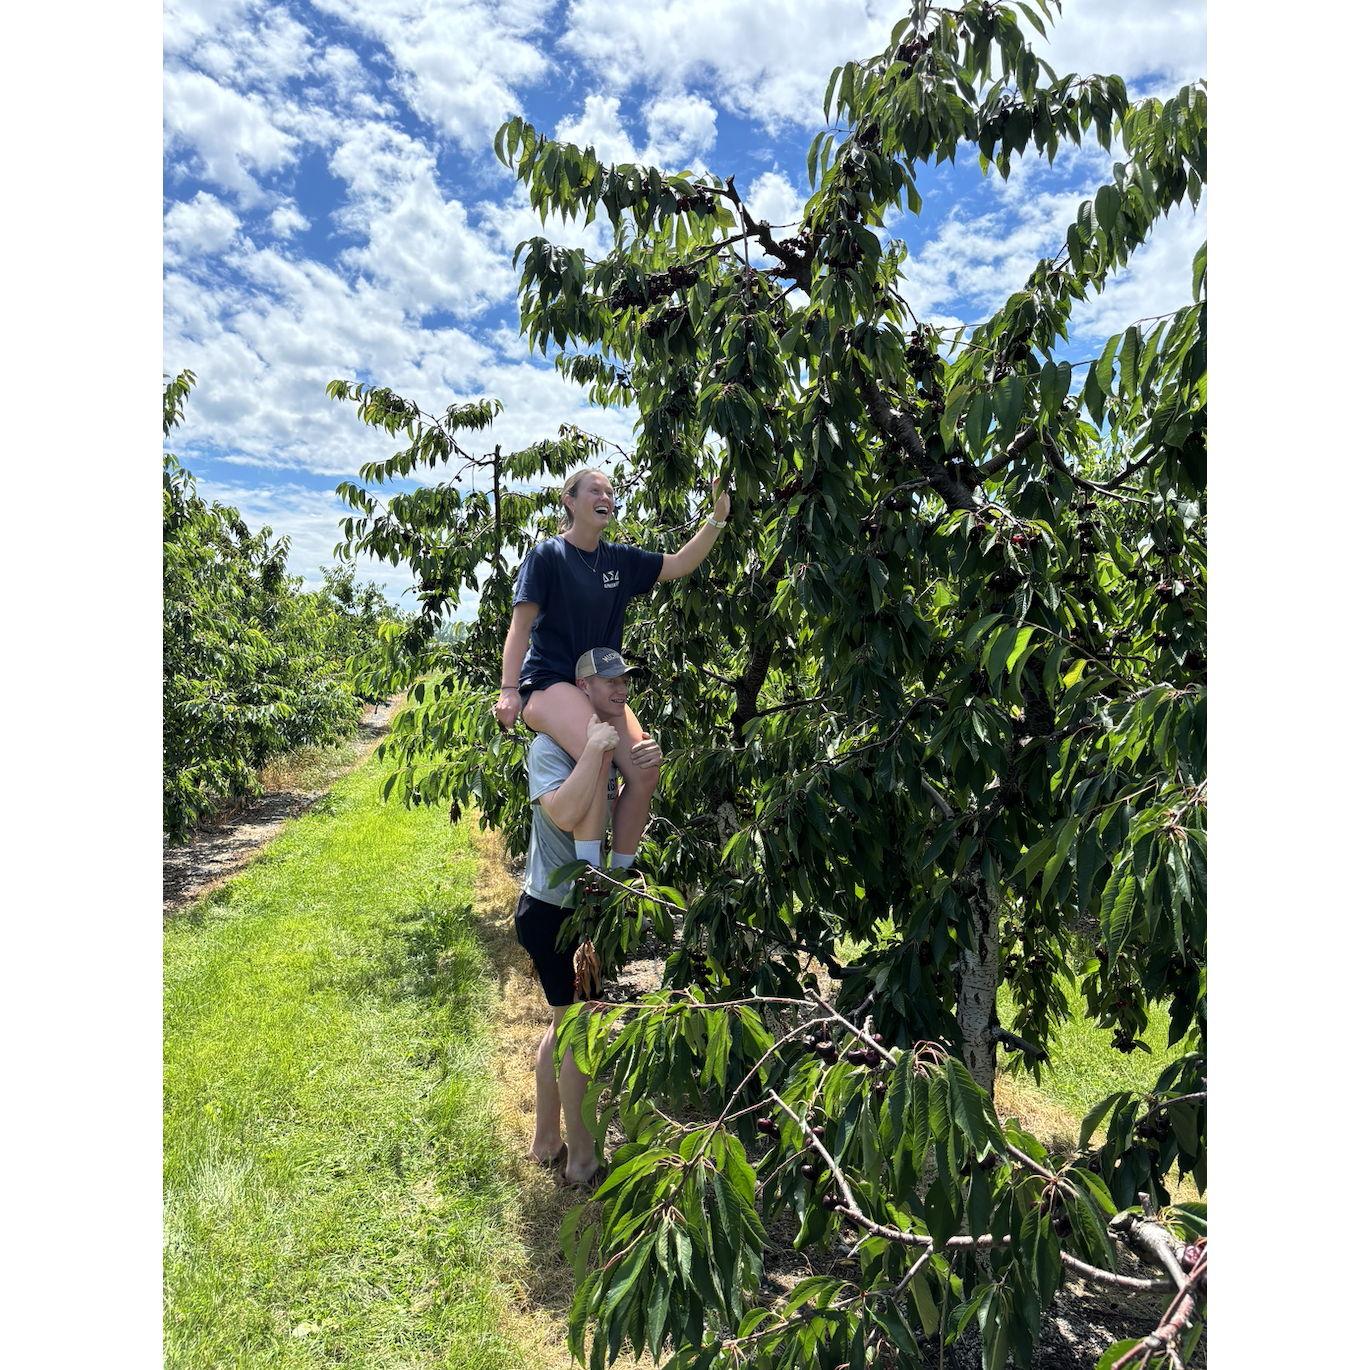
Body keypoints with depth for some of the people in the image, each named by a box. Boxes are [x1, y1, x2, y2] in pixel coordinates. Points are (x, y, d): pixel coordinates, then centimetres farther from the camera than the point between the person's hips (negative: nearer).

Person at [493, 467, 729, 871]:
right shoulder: (547, 555, -3)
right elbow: (520, 625, -7)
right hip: (549, 683, -6)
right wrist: (508, 690, -16)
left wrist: (717, 518, -1)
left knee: (645, 773, -14)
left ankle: (619, 875, 0)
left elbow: (679, 564, 11)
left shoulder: (620, 559, 13)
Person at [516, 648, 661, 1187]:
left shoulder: (606, 742, 7)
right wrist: (596, 750, -33)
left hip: (581, 908, 9)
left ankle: (546, 1141, 38)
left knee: (566, 1024, 20)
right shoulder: (550, 745, -20)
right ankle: (582, 1157, 22)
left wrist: (646, 769, -9)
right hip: (550, 911, -9)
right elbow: (565, 814, -35)